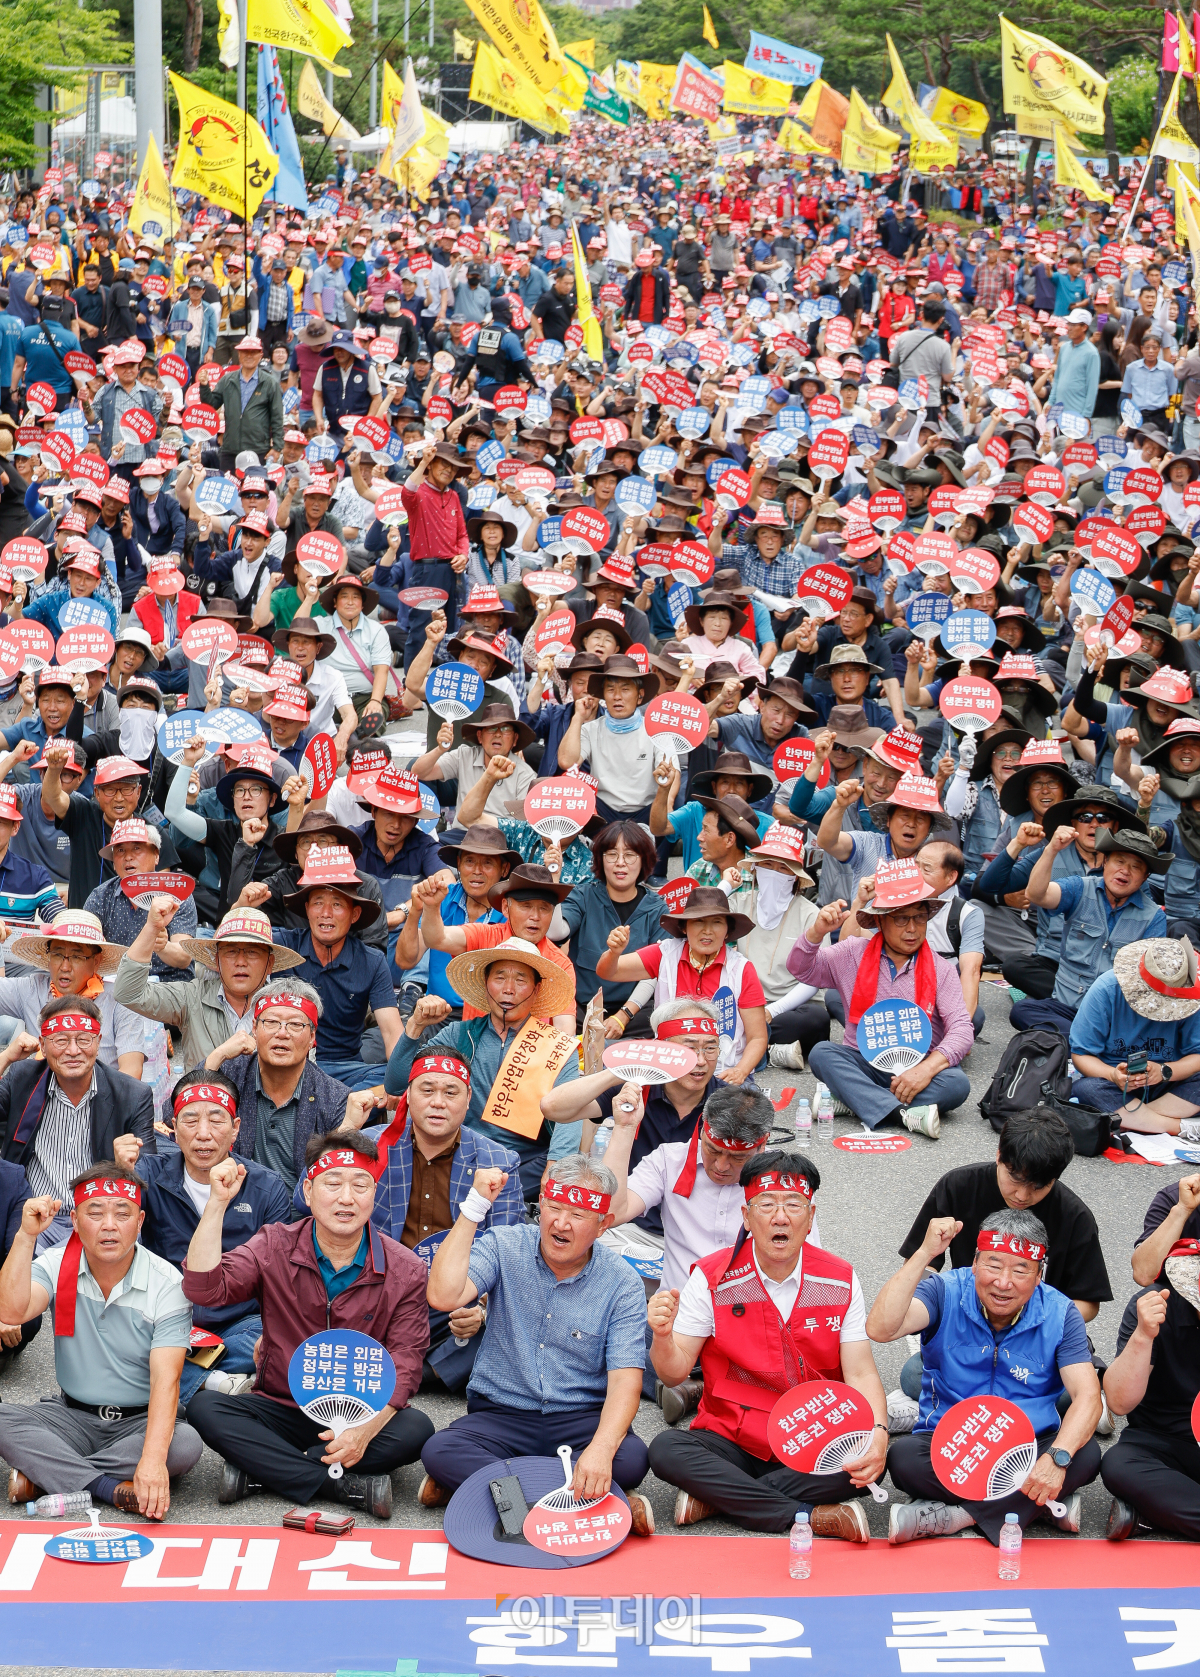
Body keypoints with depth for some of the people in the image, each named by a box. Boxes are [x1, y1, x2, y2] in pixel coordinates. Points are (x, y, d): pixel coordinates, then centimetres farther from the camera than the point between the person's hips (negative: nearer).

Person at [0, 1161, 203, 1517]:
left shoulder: (167, 1283, -12)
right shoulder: (56, 1267, -3)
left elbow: (166, 1379, -22)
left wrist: (153, 1460, -36)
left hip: (140, 1421, -2)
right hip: (72, 1416, 2)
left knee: (185, 1445, -33)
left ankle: (42, 1474, -23)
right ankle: (112, 1488, -26)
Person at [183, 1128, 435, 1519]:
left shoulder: (405, 1272, -4)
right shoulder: (275, 1247, -2)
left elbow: (403, 1365, -9)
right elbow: (204, 1290, -17)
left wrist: (365, 1429, -27)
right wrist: (218, 1203, -24)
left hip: (361, 1417, -1)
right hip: (280, 1410, 1)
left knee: (416, 1429, -31)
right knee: (204, 1407, -26)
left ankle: (256, 1473, -26)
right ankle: (346, 1486, -30)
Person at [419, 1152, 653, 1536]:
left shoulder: (622, 1284, -5)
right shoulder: (504, 1248, -2)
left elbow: (625, 1380, -14)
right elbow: (444, 1297, -20)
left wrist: (601, 1449, -33)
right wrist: (474, 1207, -20)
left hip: (581, 1418, -1)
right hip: (499, 1414, 1)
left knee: (630, 1460, -32)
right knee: (438, 1453, -31)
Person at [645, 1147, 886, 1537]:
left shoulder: (840, 1281, -2)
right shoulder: (712, 1278, -5)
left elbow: (860, 1374, -6)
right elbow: (674, 1374, -5)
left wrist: (878, 1433, -27)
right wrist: (663, 1335, -28)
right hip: (731, 1442, -1)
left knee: (872, 1460, -29)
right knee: (665, 1450, -29)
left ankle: (715, 1498, -22)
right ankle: (811, 1517, -28)